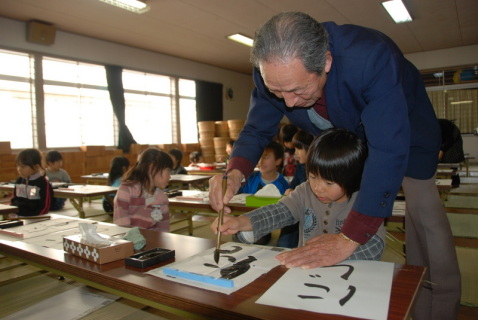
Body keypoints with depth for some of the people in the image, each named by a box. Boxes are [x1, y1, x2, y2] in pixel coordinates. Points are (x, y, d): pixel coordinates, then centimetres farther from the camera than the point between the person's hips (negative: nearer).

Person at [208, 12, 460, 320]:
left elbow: (389, 150, -44)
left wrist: (348, 239, -47)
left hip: (404, 131, -3)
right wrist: (235, 173, -39)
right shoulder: (272, 72, -27)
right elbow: (257, 129, -16)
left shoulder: (370, 56, -42)